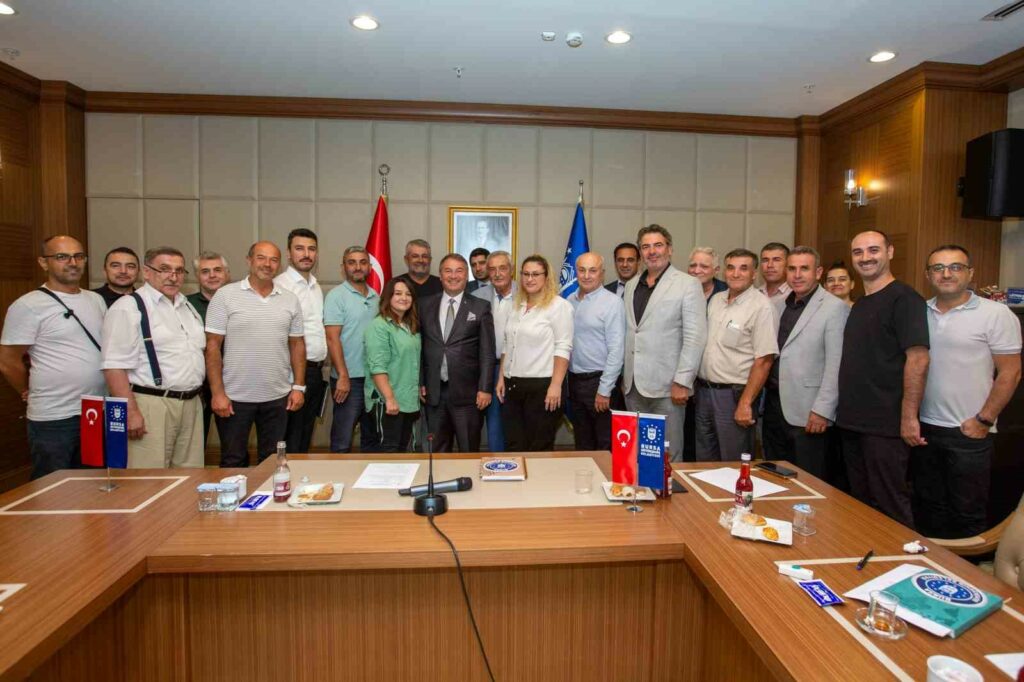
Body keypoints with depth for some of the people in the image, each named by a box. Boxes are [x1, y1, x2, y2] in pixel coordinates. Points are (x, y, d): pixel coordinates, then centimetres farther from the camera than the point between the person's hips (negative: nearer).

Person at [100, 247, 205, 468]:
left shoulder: (187, 307, 17)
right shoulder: (128, 307, -7)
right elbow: (114, 367, -14)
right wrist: (131, 412, -19)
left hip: (192, 404, 7)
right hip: (151, 405, -7)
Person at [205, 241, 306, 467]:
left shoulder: (290, 299, 5)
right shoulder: (225, 295, -4)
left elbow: (297, 344, 9)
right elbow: (213, 346, -6)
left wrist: (299, 387, 3)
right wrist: (217, 393, -10)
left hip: (277, 397, 3)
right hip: (235, 397, -2)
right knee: (233, 462, 11)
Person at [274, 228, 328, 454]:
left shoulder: (316, 286, 16)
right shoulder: (280, 285, -11)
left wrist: (324, 358, 12)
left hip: (315, 370, 8)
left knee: (305, 437, 16)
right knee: (291, 441, 0)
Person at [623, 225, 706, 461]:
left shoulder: (688, 284, -4)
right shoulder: (631, 285, 13)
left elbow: (695, 337, -10)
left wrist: (682, 382, -15)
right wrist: (624, 375, 12)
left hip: (666, 386, -5)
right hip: (633, 385, 5)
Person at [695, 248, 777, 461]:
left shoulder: (760, 307, -12)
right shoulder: (716, 300, 9)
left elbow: (764, 361, -15)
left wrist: (745, 403, -17)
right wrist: (697, 386, 8)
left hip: (733, 394, -6)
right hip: (704, 390, 6)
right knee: (704, 462, 16)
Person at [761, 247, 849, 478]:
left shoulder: (834, 308, -8)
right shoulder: (779, 306, 12)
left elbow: (835, 365, -12)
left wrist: (822, 410, -16)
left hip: (807, 413, -6)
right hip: (773, 406, 6)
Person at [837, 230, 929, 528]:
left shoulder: (904, 299, -10)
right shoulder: (859, 304, 15)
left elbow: (918, 360, -17)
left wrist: (909, 417, -18)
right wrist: (845, 411, 13)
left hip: (885, 426, -8)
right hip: (852, 423, 8)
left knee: (890, 507, 2)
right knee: (860, 502, 17)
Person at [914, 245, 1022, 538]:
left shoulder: (996, 314, -6)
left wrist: (984, 420, -9)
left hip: (970, 433, -4)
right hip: (924, 428, 4)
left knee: (967, 513, 7)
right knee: (928, 509, 16)